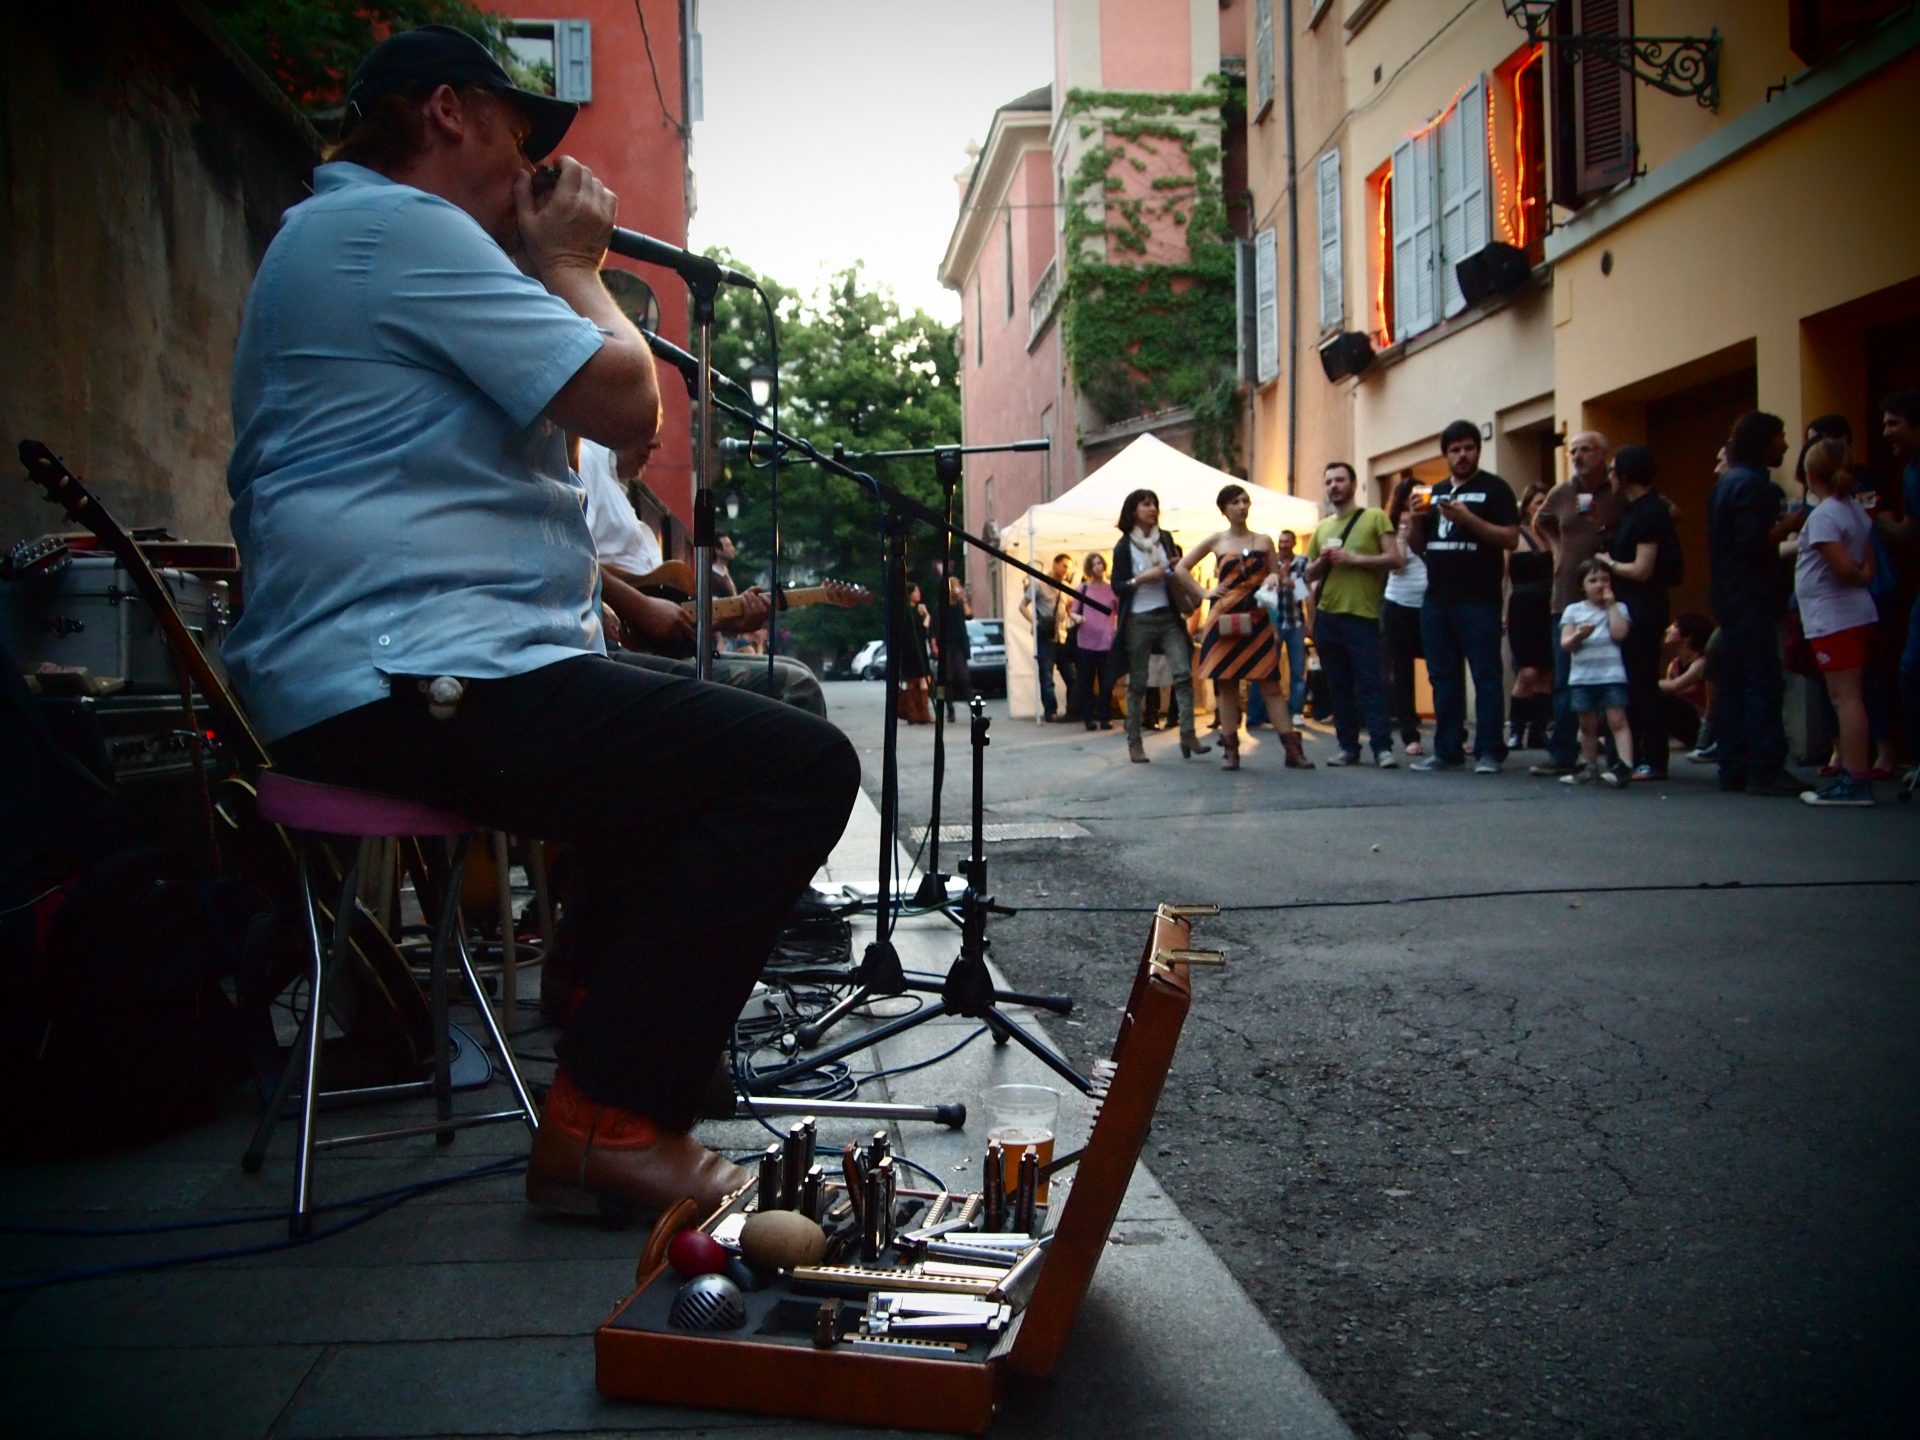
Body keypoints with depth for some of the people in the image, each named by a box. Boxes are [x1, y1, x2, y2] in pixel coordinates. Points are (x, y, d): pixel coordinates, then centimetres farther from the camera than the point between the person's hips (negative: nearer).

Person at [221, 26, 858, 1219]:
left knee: (686, 751, 28)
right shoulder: (401, 224, -8)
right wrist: (569, 263, 1)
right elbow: (625, 402, -13)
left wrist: (553, 269, 19)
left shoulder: (334, 234, 27)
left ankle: (620, 1091, 24)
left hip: (362, 686, 12)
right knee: (800, 766, -15)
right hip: (413, 676, -12)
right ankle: (611, 1122, -10)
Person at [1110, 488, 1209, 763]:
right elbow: (1117, 586, -3)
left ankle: (1188, 734, -11)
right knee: (1137, 682, 1)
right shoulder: (1124, 547, -1)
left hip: (1168, 616, 3)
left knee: (1183, 672, -11)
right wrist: (1143, 578, -17)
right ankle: (1134, 742, 8)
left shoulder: (1165, 539, 10)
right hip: (1138, 621, -3)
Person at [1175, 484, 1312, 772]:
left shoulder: (1264, 541, 9)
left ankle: (1292, 749, -6)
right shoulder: (1216, 541, 6)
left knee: (1270, 685, -3)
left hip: (1257, 619, 1)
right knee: (1226, 685, 0)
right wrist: (1204, 592, 1)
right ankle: (1230, 750, 6)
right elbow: (1181, 567, 11)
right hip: (1225, 620, 0)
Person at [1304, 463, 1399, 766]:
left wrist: (1353, 559, -15)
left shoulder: (1375, 517, 2)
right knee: (1338, 687, 6)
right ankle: (1348, 746, 10)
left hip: (1363, 616, -5)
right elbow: (1309, 575, 19)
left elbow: (1393, 558, -7)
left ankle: (1382, 747, -8)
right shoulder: (1322, 528, 16)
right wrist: (1322, 562, -2)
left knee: (1370, 685, -8)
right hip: (1326, 616, 5)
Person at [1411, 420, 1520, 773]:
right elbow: (1417, 545, 19)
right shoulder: (1435, 493, 18)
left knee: (1486, 676, -5)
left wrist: (1468, 519, -19)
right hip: (1437, 599, 6)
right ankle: (1447, 750, 12)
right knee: (1443, 678, 8)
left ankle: (1488, 751, -4)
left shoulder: (1493, 489, 1)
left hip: (1479, 600, -6)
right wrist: (1415, 517, -1)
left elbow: (1511, 538, -8)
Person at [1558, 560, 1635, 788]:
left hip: (1612, 674, -2)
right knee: (1588, 724, 12)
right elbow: (1565, 645, 1)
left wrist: (1611, 605, -7)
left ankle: (1624, 765, -19)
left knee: (1617, 720, -11)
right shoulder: (1573, 610, 7)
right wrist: (1578, 636, -21)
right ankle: (1589, 766, 24)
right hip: (1582, 676, 2)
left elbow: (1620, 633, -13)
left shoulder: (1619, 608, 5)